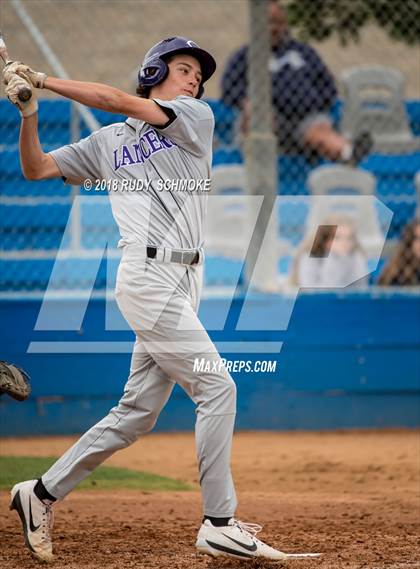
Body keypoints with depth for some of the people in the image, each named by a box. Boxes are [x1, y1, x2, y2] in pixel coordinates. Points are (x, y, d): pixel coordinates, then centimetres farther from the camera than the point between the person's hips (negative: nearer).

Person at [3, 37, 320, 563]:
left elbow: (122, 103, -2)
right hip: (148, 277, -5)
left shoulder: (198, 119, 13)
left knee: (137, 412, 7)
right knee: (217, 387, -14)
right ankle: (219, 524, -10)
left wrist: (44, 80, -2)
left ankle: (44, 493, 19)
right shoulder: (107, 142, 11)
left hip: (183, 282, 5)